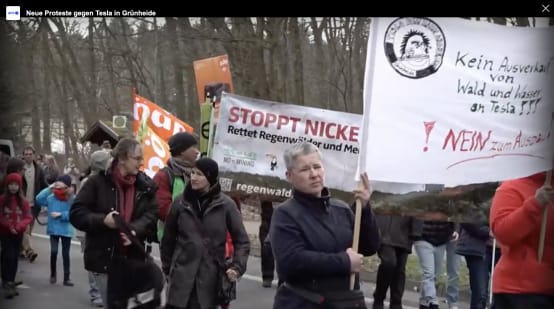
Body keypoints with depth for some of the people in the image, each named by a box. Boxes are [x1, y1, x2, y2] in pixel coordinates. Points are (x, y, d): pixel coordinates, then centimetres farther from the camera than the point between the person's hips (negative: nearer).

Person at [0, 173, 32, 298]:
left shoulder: (23, 201, -1)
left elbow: (28, 217, -2)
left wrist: (19, 227, -17)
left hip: (18, 234, 3)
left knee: (14, 258, 8)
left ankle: (10, 283, 18)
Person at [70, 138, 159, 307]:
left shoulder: (146, 185, 4)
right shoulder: (97, 182, -5)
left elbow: (151, 214, -2)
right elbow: (76, 214, -5)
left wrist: (135, 230, -23)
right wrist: (102, 220, -22)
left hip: (133, 260, 2)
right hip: (103, 259, -2)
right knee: (112, 304, 8)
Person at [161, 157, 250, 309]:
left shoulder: (226, 205, -2)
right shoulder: (181, 202, 1)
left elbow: (241, 240, 2)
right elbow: (168, 237, 10)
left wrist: (237, 266, -10)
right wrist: (167, 268, 13)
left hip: (210, 278, -1)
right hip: (182, 276, 1)